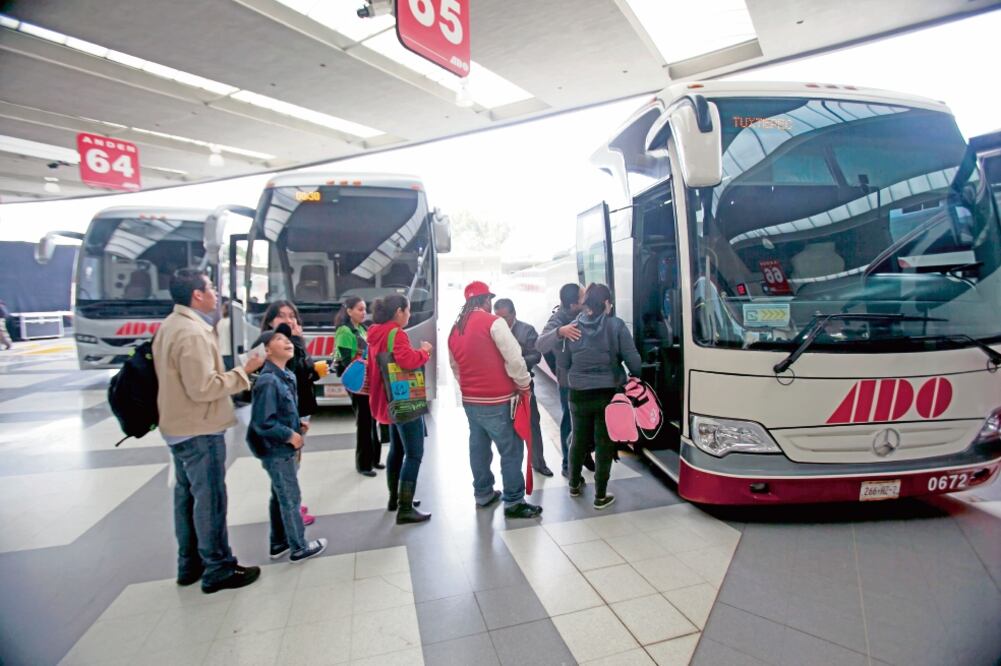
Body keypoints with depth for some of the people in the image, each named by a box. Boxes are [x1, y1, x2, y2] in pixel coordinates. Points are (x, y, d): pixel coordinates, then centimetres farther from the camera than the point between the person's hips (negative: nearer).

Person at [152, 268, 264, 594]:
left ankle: (190, 565, 31)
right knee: (210, 499, 1)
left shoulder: (171, 325, 10)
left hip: (178, 427, 10)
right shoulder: (192, 332, -22)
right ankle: (218, 570, 13)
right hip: (199, 431, -10)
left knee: (186, 496, 18)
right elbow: (203, 387, -26)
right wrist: (243, 372, -18)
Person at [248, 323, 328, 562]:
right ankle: (300, 548, 18)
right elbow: (262, 422, -27)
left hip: (282, 449, 10)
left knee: (280, 497, 20)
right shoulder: (268, 381, -24)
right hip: (276, 450, -10)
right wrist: (289, 435, -19)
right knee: (290, 499, 3)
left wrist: (298, 424, 5)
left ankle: (278, 543, 35)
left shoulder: (287, 376, 5)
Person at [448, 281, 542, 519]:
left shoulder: (455, 329, 10)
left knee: (479, 447, 17)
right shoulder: (493, 322, -12)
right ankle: (513, 502, 8)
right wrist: (524, 385, -5)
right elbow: (514, 359, -17)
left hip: (470, 400, 8)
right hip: (496, 400, -7)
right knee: (511, 450, 2)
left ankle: (483, 493, 29)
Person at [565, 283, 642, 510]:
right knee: (604, 443, 8)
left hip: (578, 393, 3)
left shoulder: (574, 326, -1)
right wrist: (636, 377, 10)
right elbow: (632, 359, -8)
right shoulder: (616, 325, -10)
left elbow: (566, 360, 6)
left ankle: (574, 485, 36)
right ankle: (600, 496, 16)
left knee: (578, 440, 18)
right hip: (607, 393, -3)